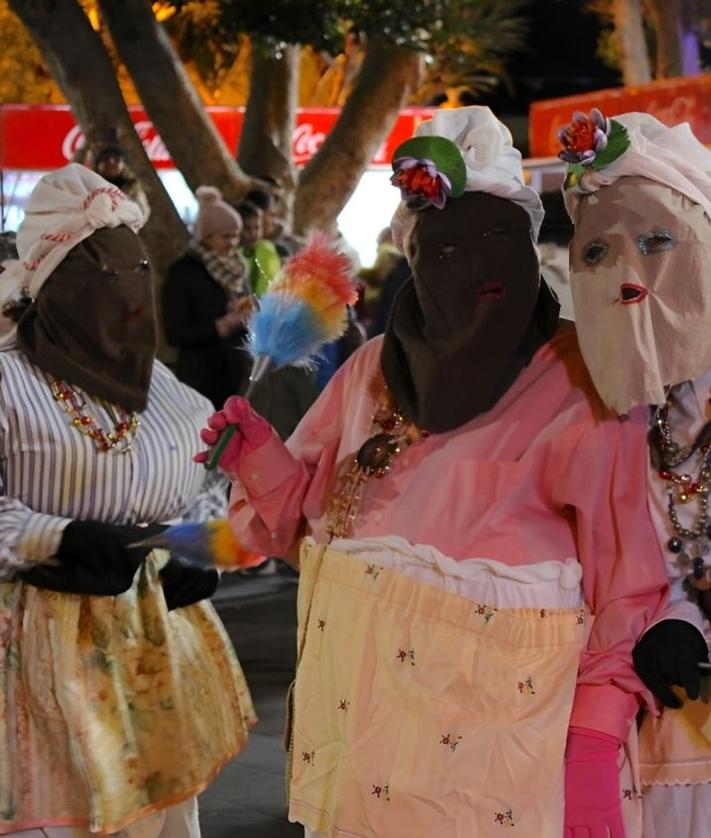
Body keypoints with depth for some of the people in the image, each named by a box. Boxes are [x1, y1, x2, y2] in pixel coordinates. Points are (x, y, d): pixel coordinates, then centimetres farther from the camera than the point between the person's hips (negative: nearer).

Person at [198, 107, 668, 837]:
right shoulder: (374, 370, 7)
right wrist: (259, 459, -8)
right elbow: (309, 513, 13)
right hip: (355, 716, 4)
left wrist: (594, 747, -15)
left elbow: (625, 576, -8)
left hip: (490, 739, -4)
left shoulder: (585, 386, -6)